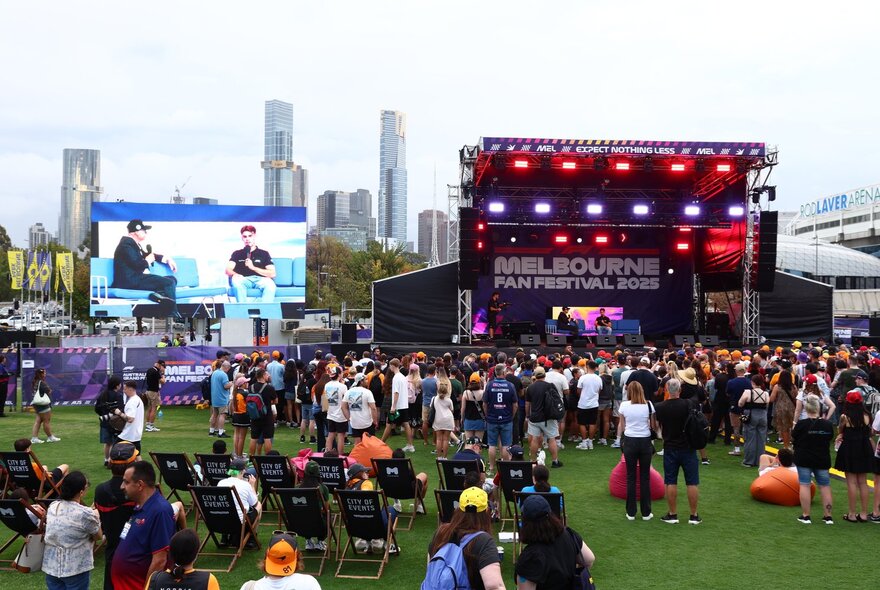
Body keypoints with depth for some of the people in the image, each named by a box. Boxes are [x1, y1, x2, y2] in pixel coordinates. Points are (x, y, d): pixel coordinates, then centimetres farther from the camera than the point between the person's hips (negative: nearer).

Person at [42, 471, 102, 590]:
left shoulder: (52, 506, -1)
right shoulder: (86, 514, -20)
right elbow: (98, 536, -4)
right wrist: (96, 516, 13)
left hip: (51, 567, 6)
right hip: (76, 569, -6)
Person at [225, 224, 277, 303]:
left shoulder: (264, 254, 17)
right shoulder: (237, 254, 20)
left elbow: (272, 274, 5)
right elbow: (228, 270, 5)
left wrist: (253, 267, -7)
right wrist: (235, 274, -21)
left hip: (260, 279, -1)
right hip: (244, 280, 1)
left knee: (270, 283, -35)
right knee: (236, 280, -34)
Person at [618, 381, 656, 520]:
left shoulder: (624, 405, -4)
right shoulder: (648, 405, -4)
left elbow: (622, 427, 3)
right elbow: (653, 426, 1)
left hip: (629, 441, 0)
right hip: (645, 441, 0)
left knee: (631, 476, 7)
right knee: (645, 477, 8)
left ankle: (631, 512, 11)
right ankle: (646, 513, 13)